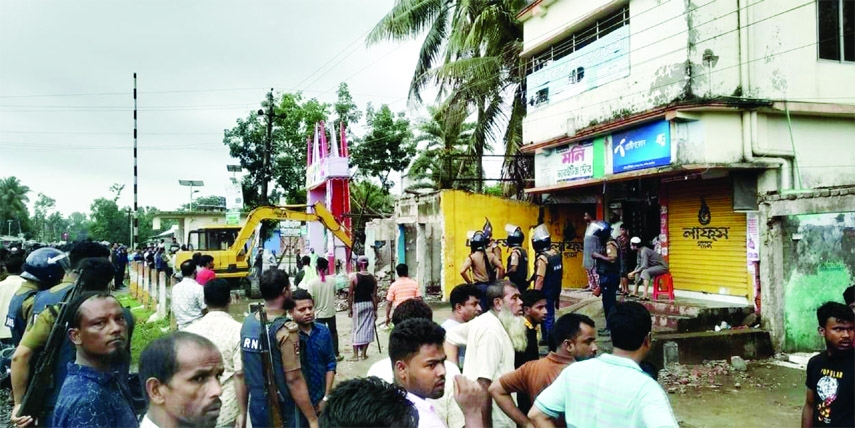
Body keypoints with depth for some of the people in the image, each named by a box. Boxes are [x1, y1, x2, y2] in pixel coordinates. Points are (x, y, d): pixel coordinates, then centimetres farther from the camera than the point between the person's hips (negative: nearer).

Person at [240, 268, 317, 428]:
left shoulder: (248, 322, 1)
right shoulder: (286, 330, -19)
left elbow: (242, 370, 10)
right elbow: (293, 379, -21)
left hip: (256, 406, 7)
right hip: (282, 409, -6)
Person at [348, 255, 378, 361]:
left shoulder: (354, 277, -7)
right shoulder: (372, 278, 0)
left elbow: (350, 295, -5)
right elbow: (374, 295, 1)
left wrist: (349, 308, 4)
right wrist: (375, 310, 7)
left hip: (358, 305, -2)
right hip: (369, 304, 2)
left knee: (356, 328, 4)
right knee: (367, 328, 10)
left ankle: (356, 355, 2)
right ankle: (364, 353, 14)